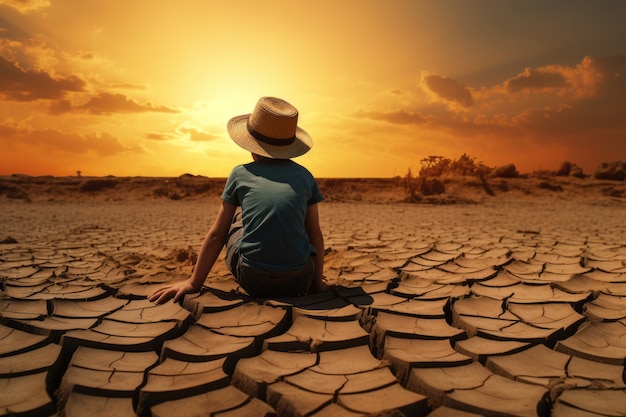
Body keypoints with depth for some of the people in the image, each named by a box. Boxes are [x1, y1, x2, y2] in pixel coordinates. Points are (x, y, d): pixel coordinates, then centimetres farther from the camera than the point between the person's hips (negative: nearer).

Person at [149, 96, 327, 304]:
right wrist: (317, 282, 20)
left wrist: (194, 282, 15)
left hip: (253, 281, -1)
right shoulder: (305, 176, 8)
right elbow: (315, 235, 11)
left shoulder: (240, 174, 6)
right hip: (298, 282, 2)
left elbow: (216, 234, 8)